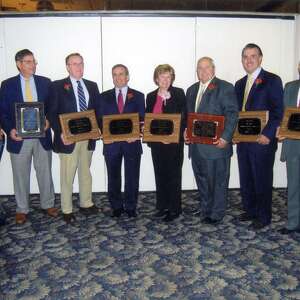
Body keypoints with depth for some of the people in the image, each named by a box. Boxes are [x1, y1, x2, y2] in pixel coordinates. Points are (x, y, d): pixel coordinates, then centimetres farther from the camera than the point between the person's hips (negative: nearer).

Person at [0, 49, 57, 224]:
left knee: (45, 172, 11)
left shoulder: (45, 82, 5)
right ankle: (22, 209, 23)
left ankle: (48, 204, 27)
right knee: (21, 175, 8)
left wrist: (48, 121, -12)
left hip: (42, 135, 1)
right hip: (19, 137, -1)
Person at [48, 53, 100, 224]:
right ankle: (67, 210, 15)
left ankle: (86, 204, 29)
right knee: (67, 176, 3)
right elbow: (53, 113, -5)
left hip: (88, 137, 4)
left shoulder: (92, 86, 10)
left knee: (86, 172, 16)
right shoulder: (58, 86, -2)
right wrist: (60, 132, -17)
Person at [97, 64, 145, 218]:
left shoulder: (138, 96, 6)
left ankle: (131, 207, 21)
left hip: (132, 142, -1)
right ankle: (116, 207, 23)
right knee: (113, 177, 9)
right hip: (111, 143, 1)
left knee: (132, 177, 6)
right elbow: (100, 119, 6)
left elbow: (142, 119, 2)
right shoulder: (104, 97, 9)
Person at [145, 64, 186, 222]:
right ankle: (162, 206, 23)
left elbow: (184, 117, -7)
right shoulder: (151, 96, 10)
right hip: (156, 142, 5)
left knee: (173, 174, 1)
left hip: (174, 142, -4)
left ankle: (174, 209, 11)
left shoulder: (179, 93, -2)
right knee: (160, 174, 11)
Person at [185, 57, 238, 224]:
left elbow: (232, 114, -11)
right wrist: (186, 132, 4)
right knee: (202, 181, 15)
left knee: (218, 181, 3)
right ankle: (206, 211, 30)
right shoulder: (192, 90, 17)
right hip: (196, 146, 7)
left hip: (216, 144, -6)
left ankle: (217, 214, 17)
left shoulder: (225, 88, -4)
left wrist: (225, 137, -19)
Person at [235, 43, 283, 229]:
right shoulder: (240, 84, 15)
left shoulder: (272, 80, -5)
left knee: (262, 179, 4)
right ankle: (250, 211, 31)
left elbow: (278, 111, -11)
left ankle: (264, 216, 19)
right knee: (246, 179, 14)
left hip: (262, 141, -6)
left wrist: (267, 134, -19)